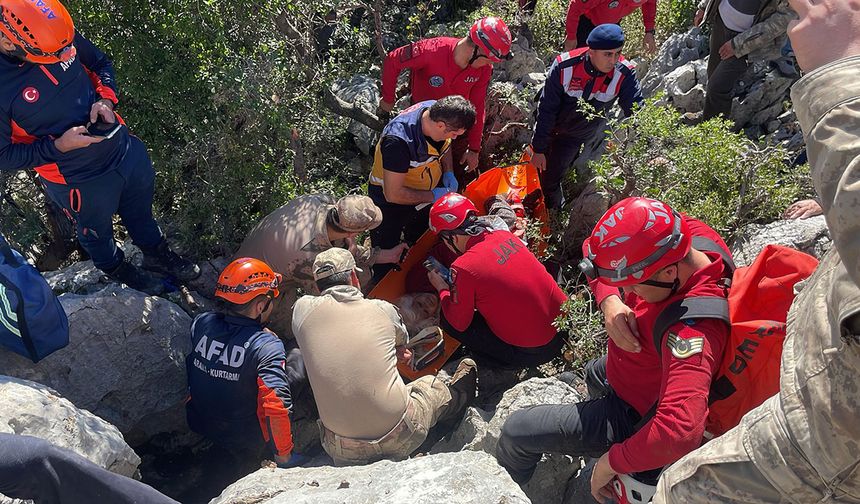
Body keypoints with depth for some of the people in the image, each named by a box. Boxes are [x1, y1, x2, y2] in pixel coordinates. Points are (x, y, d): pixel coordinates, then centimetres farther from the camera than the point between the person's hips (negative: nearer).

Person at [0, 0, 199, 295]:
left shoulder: (63, 36, -16)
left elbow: (100, 64, 5)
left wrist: (105, 99, -14)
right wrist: (59, 146, -28)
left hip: (124, 147, 5)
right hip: (79, 180, -4)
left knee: (141, 212, 27)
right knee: (96, 233, 24)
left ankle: (158, 256, 55)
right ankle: (119, 271, 54)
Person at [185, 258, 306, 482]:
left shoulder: (200, 323, -13)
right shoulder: (267, 345, -30)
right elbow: (276, 405, -33)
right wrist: (283, 453, -18)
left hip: (198, 424, 6)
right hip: (244, 441, -5)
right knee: (297, 356, 1)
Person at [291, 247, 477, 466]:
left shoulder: (303, 309, -3)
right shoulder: (383, 309, -5)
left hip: (342, 454, 0)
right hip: (399, 441, 0)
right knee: (432, 384, 28)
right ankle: (457, 398, 57)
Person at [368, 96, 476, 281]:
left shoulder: (437, 111, -19)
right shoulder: (399, 141, -41)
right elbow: (393, 194, -34)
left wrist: (448, 173, -8)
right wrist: (433, 196, -26)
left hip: (428, 191, 7)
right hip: (391, 202, -7)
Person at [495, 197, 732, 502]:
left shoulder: (692, 329, -44)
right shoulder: (687, 234, -21)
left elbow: (680, 432, -52)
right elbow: (606, 265, -10)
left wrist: (611, 462, -37)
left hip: (634, 417, -8)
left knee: (516, 431, -4)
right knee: (595, 374, 41)